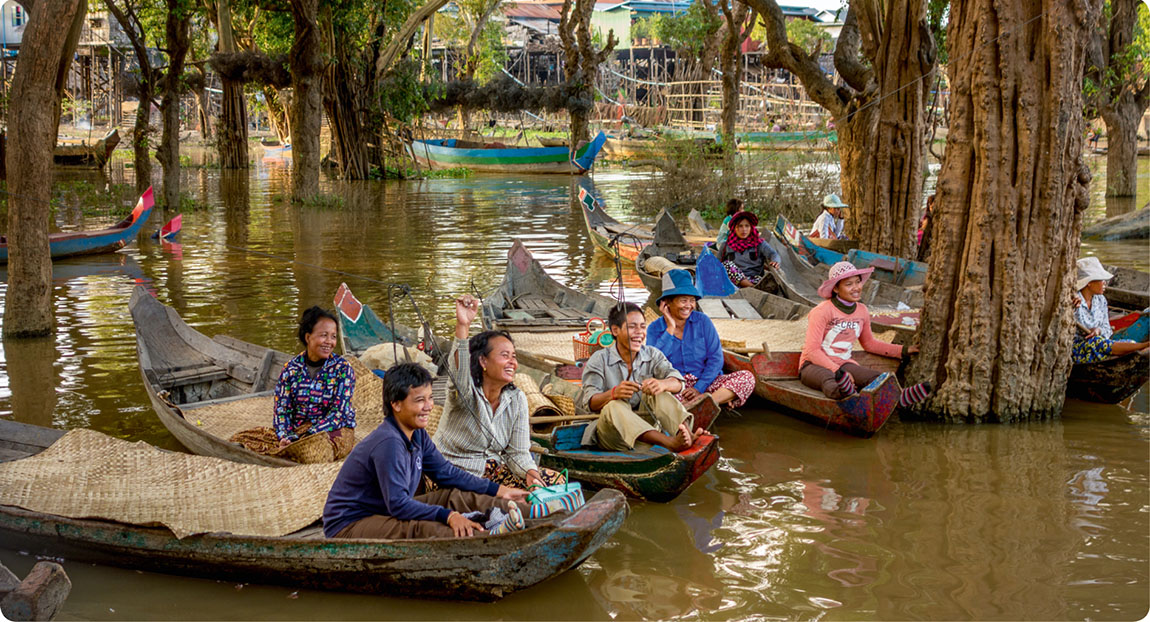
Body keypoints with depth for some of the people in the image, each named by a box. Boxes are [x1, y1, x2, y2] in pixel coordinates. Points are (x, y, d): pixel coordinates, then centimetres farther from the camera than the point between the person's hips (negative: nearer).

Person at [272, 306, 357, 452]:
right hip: (297, 428, 2)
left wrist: (300, 439, -24)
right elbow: (282, 409, 0)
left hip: (335, 430, -2)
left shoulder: (342, 369, -5)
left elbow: (338, 413, -13)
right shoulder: (291, 368, 4)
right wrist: (285, 438, -22)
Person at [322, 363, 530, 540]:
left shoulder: (417, 435, 3)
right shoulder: (388, 442, -27)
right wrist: (449, 516, -37)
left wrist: (499, 491, 8)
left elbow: (447, 472, 13)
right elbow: (397, 504, -30)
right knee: (421, 529, -35)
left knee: (458, 496, 3)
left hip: (387, 513, 10)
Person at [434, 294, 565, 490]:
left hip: (492, 470, 7)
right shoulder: (466, 393, -16)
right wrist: (462, 326, -57)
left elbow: (518, 452, 2)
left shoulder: (516, 400, 1)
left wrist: (530, 473, -21)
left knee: (556, 481, -8)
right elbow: (460, 369, -42)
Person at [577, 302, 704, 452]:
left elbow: (678, 383, -11)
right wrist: (614, 393, -39)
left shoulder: (652, 354, 7)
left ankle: (687, 435, -46)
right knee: (614, 406, -34)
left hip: (645, 424, 3)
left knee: (659, 394, -20)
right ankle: (670, 443, -57)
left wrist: (662, 384, -37)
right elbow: (590, 403, -16)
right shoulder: (599, 360, -3)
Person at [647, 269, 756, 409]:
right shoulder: (655, 329, 3)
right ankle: (722, 399, -27)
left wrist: (699, 388, -13)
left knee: (747, 377, -21)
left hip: (705, 382, 1)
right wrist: (670, 328, -10)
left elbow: (716, 358, 0)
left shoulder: (702, 321, 5)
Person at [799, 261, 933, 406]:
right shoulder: (822, 311, -12)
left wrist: (904, 351, 18)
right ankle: (844, 391, -80)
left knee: (876, 378, -28)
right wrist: (838, 371, -29)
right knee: (827, 378, -43)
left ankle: (896, 397, -61)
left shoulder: (862, 311, 9)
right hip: (815, 365, -5)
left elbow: (869, 343, 26)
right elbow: (812, 351, -16)